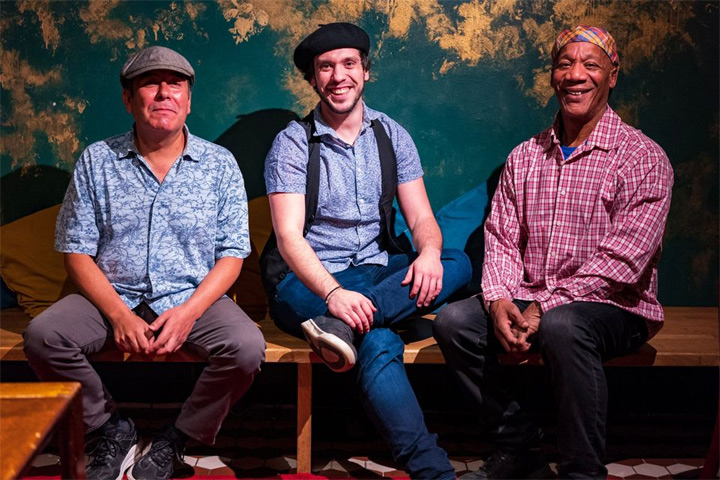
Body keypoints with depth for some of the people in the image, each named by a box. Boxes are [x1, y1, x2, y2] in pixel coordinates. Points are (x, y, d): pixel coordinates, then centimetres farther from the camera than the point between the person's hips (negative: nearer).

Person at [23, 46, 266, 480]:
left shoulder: (219, 164, 3)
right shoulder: (97, 162, 4)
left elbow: (232, 255, 0)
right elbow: (77, 252, 1)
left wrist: (189, 311, -17)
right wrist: (120, 316, -14)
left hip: (193, 298, -1)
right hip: (113, 298, 1)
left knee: (247, 346, -28)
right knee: (42, 337, -25)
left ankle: (178, 438, -1)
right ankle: (111, 428, 1)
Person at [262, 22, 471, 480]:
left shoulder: (391, 135, 9)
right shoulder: (293, 143, -3)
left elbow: (421, 218, 4)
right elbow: (289, 236, -14)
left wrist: (429, 253, -23)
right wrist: (333, 292, -33)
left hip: (379, 272, 4)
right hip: (310, 281, -4)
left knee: (458, 263, -24)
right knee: (379, 343, -33)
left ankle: (341, 327, -36)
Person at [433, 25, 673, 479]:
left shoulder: (643, 158, -6)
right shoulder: (524, 157, 11)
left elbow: (623, 260, -16)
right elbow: (501, 238, 5)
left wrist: (546, 305, -22)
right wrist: (499, 299, -15)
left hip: (614, 308, -5)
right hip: (530, 301, 5)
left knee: (562, 327, -37)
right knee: (453, 321, -17)